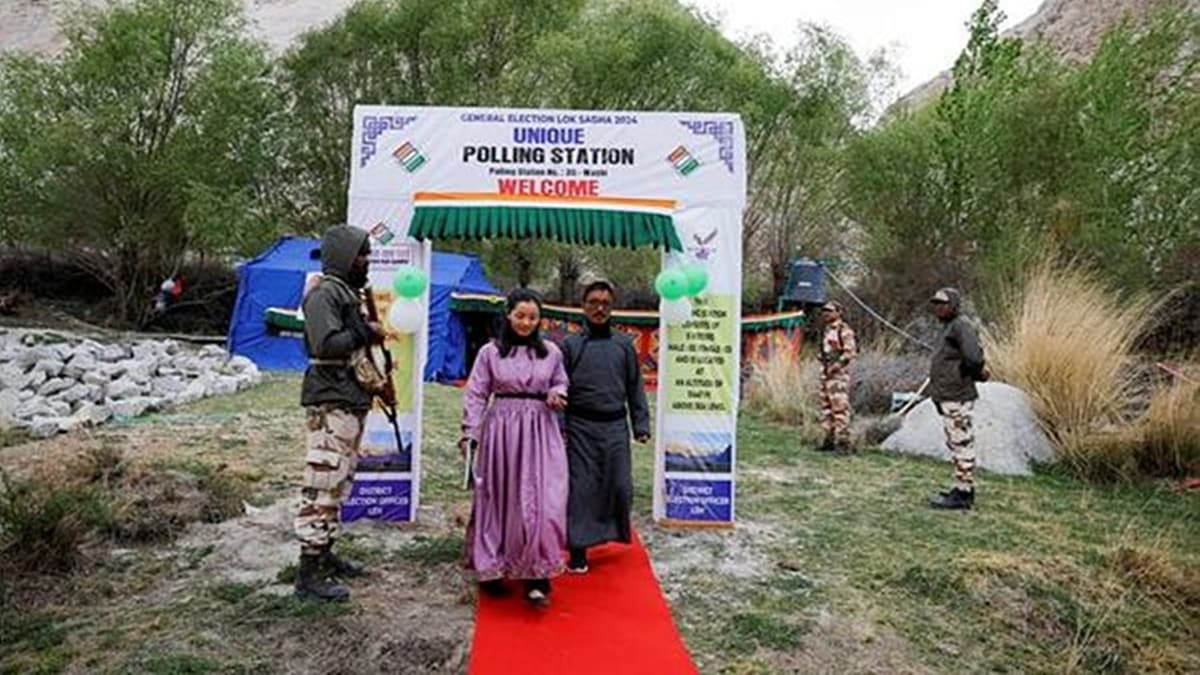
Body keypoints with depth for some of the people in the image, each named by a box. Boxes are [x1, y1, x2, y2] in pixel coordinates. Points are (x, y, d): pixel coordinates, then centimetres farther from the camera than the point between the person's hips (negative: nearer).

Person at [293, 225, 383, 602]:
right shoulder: (324, 293, -11)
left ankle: (324, 554, 29)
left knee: (339, 484, 17)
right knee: (322, 486, -8)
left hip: (351, 402, 10)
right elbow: (326, 344, -23)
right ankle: (309, 575, -4)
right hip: (330, 403, -10)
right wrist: (366, 333, -13)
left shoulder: (350, 292, 19)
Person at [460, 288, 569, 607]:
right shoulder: (490, 352, 1)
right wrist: (469, 433, -7)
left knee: (542, 500, -8)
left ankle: (536, 578, -1)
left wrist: (557, 394, -5)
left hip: (540, 432, 1)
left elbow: (561, 382, 18)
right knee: (497, 499, 8)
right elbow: (475, 395, 1)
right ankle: (491, 569, 25)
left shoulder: (551, 352, 5)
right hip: (501, 429, 0)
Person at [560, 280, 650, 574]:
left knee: (620, 486, 3)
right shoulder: (570, 344, 3)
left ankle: (614, 533, 28)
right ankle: (578, 551, 8)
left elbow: (635, 387, 12)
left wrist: (641, 425, 6)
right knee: (581, 488, 0)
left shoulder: (624, 345, 9)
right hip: (581, 426, -2)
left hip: (615, 426, 2)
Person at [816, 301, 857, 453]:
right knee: (826, 407, 11)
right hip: (826, 372, 10)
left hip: (838, 373, -10)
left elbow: (850, 352, -16)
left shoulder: (844, 330, -10)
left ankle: (843, 442, -9)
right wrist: (824, 366, 15)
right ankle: (829, 440, 17)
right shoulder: (827, 330, 18)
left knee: (840, 407, -10)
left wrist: (837, 365, -19)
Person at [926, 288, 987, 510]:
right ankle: (962, 488, 25)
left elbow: (974, 356, -26)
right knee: (956, 444, 16)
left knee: (961, 444, -6)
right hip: (948, 397, 11)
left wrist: (975, 370, -9)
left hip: (957, 397, -11)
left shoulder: (960, 327, -14)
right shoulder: (948, 328, 19)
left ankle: (963, 494, -3)